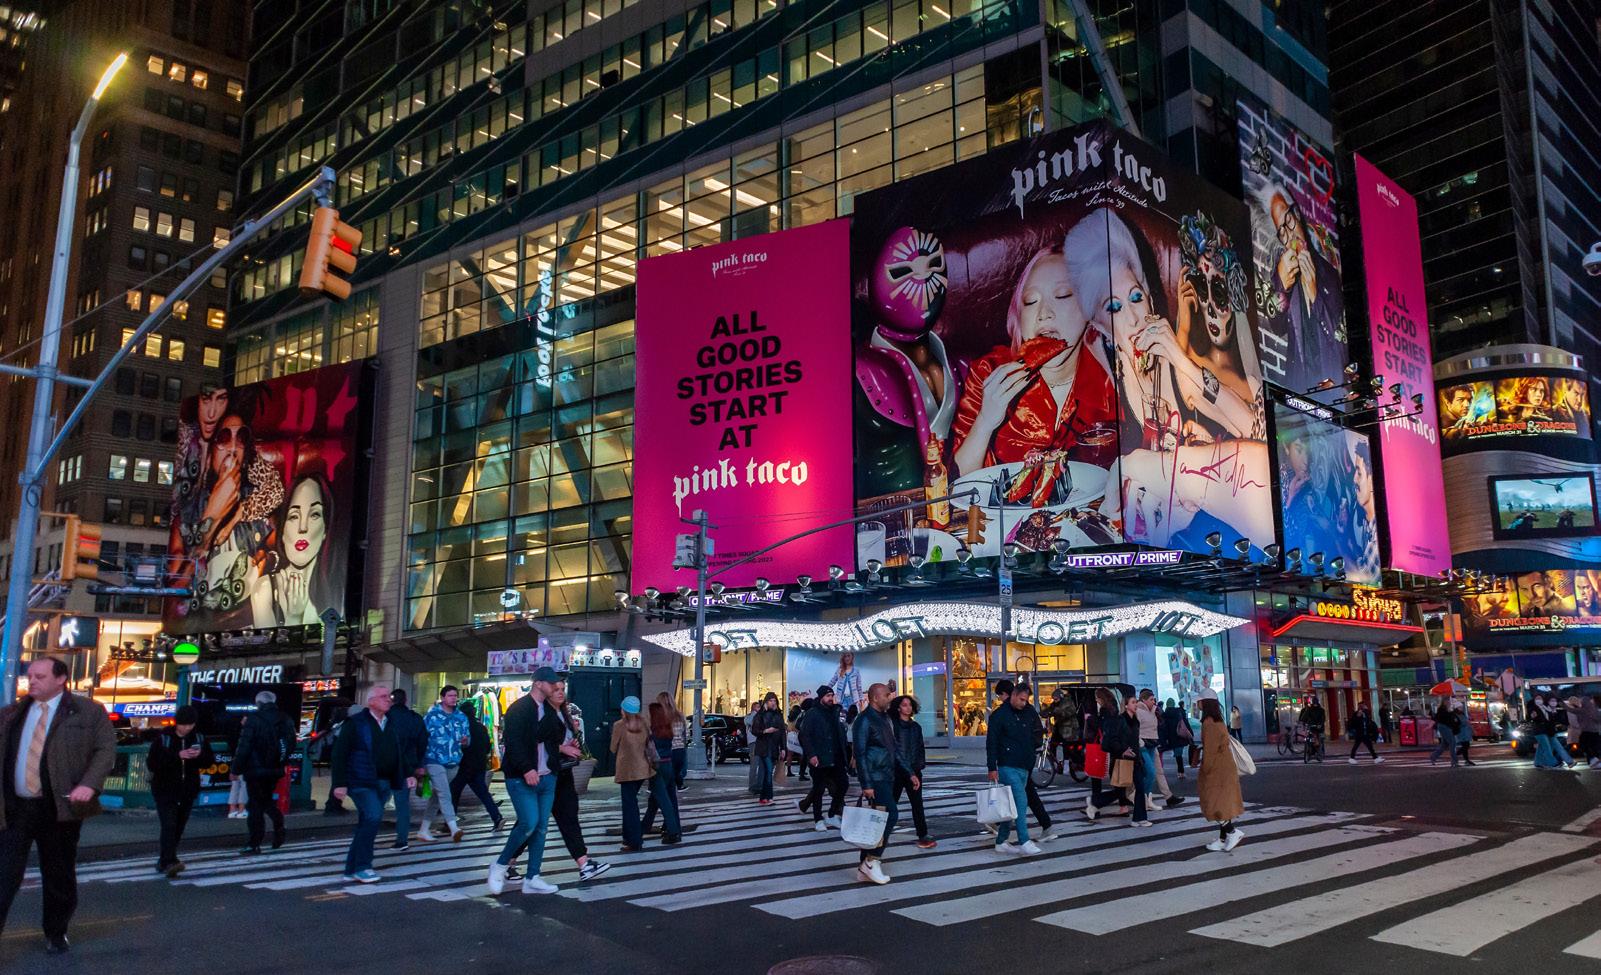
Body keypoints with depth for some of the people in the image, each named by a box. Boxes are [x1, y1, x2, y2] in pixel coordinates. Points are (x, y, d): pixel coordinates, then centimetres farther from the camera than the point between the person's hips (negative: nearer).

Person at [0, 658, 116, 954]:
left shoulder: (89, 711, 1)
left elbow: (106, 750, -4)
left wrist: (89, 784, -19)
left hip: (59, 808, -2)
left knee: (59, 875, 9)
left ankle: (55, 933, 27)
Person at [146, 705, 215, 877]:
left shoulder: (198, 738, 4)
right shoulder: (163, 738, -7)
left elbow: (210, 761, 8)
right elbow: (151, 763, -14)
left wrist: (199, 755, -14)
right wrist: (177, 756, -23)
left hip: (188, 791, 4)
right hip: (165, 790, -4)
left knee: (178, 828, 8)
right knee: (169, 826, -17)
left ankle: (163, 862, 22)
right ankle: (169, 862, -24)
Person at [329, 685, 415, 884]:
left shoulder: (391, 724, 14)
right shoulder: (355, 723, -6)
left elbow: (399, 752, 21)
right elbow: (340, 754, -8)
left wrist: (407, 774, 10)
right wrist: (340, 783, -14)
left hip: (384, 783, 7)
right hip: (362, 782, -7)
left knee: (366, 823, 10)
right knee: (373, 817, -19)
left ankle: (352, 869, 19)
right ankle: (362, 867, -7)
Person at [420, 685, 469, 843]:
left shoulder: (462, 717, 10)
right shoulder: (431, 715, -4)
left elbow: (468, 738, 15)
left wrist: (466, 740, -11)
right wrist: (420, 763, -9)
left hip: (453, 762, 6)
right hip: (434, 761, -5)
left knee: (437, 795, 14)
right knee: (444, 794, -16)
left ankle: (424, 828, 25)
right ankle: (454, 829, -25)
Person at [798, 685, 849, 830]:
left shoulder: (835, 712, 13)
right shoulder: (812, 713, -6)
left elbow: (841, 734, 14)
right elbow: (805, 735, -11)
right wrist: (811, 755, -19)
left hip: (836, 759, 6)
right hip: (819, 759, -6)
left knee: (841, 785, 3)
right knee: (818, 789, 3)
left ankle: (833, 816, 17)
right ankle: (818, 819, 14)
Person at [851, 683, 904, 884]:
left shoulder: (886, 719, 16)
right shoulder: (864, 720, -11)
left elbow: (894, 749, 22)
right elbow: (860, 753, -16)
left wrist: (909, 773, 17)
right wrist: (866, 784, -21)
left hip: (888, 777, 9)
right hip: (875, 779, -9)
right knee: (890, 815, -16)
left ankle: (865, 869, 13)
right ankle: (872, 860, -8)